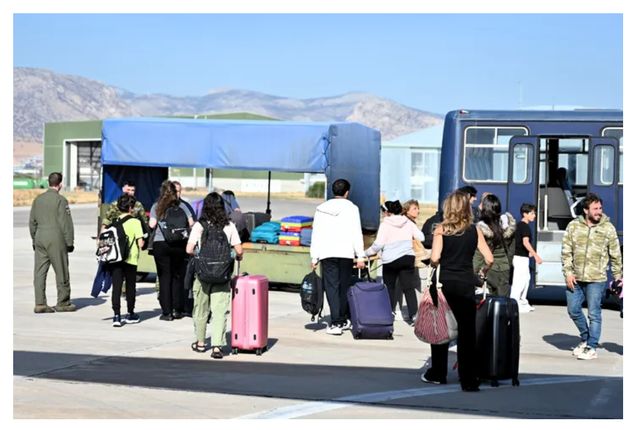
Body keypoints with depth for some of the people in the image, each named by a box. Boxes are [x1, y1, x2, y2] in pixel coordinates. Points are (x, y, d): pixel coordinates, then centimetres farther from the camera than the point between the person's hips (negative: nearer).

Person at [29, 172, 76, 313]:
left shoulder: (38, 199, 11)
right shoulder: (60, 200, -9)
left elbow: (32, 222, 15)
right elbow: (66, 223, -10)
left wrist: (34, 239, 23)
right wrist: (70, 242, -4)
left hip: (40, 239, 6)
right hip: (56, 240, -6)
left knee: (40, 272, 5)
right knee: (61, 272, 4)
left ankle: (40, 304, 3)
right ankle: (63, 303, 9)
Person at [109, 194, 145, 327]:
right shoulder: (135, 222, -7)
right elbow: (140, 243, -10)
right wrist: (142, 240, 9)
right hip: (130, 259, -2)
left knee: (116, 286, 1)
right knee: (130, 286, 13)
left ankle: (116, 316, -8)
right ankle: (130, 314, 25)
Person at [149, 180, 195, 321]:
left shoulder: (156, 206, 1)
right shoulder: (181, 206, 2)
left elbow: (152, 224, -6)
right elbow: (191, 223, -2)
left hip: (160, 244, -1)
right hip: (179, 244, 1)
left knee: (164, 277, 3)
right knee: (178, 277, 10)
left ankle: (167, 312, 2)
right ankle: (177, 310, 11)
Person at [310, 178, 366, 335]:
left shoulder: (321, 209, 10)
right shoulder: (351, 208, 1)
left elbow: (316, 234, 10)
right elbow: (357, 233, -4)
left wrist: (314, 257, 12)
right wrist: (360, 256, -3)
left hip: (326, 253, 1)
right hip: (346, 253, -1)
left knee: (331, 287, -2)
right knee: (344, 287, 10)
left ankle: (336, 323, -11)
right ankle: (344, 320, 18)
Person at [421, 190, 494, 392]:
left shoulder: (441, 229, -3)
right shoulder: (474, 230, 2)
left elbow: (435, 258, -13)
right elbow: (489, 259, -1)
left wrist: (435, 265, 8)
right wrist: (483, 271, 18)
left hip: (445, 283, -1)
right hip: (466, 285, 1)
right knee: (467, 332, 1)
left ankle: (438, 373, 23)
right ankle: (469, 380, -2)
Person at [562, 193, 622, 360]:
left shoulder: (608, 228, -2)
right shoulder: (574, 226, 2)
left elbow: (615, 255, 3)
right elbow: (566, 251, 4)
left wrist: (618, 275, 2)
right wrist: (568, 272, -3)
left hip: (596, 279, -3)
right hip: (575, 278, 3)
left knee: (594, 314, -2)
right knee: (573, 310, 11)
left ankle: (592, 348, 7)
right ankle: (585, 338, 32)